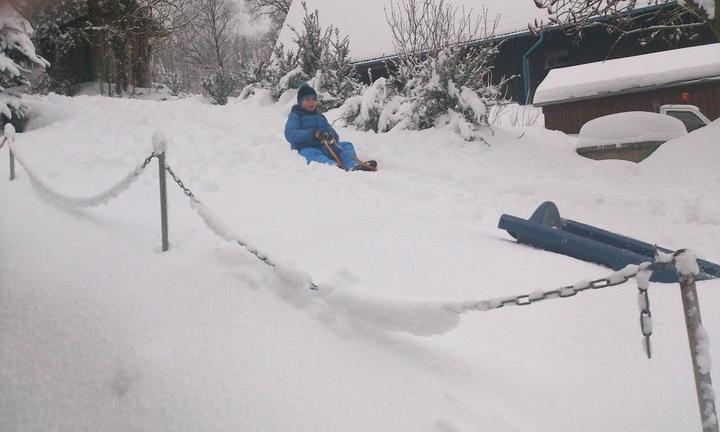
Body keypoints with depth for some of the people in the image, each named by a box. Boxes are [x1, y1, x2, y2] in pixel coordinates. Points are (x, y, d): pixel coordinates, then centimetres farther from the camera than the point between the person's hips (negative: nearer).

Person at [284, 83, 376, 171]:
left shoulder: (320, 117, 26)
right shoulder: (295, 116, 7)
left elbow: (334, 134, 16)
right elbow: (290, 135, -12)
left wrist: (332, 138, -11)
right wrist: (313, 133, -23)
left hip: (323, 147, 6)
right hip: (306, 148, -6)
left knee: (346, 145, -11)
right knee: (311, 154, -39)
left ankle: (353, 166, -44)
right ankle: (332, 165, -71)